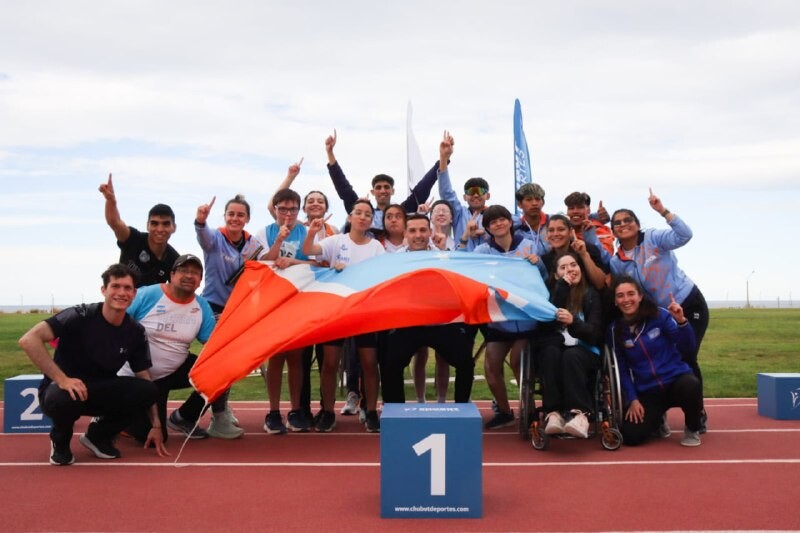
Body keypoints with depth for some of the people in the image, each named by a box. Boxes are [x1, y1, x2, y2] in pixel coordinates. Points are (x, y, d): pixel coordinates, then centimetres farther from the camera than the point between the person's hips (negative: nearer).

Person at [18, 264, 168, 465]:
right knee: (64, 399, -40)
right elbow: (28, 340, -28)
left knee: (146, 391, -23)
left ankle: (98, 435, 5)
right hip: (63, 388, -4)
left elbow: (144, 378, 2)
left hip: (100, 392, 4)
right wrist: (61, 379, -34)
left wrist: (156, 425, -2)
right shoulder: (80, 316, -20)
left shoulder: (135, 332, -5)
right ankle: (60, 439, -2)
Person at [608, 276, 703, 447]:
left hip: (676, 379, -2)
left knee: (690, 385, -38)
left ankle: (692, 429, -5)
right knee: (631, 436, -17)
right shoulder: (615, 330, -1)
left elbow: (688, 347, -12)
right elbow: (622, 369, 4)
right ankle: (657, 418, 21)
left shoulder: (659, 315, -8)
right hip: (646, 392, 2)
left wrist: (681, 321, -28)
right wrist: (632, 399, -4)